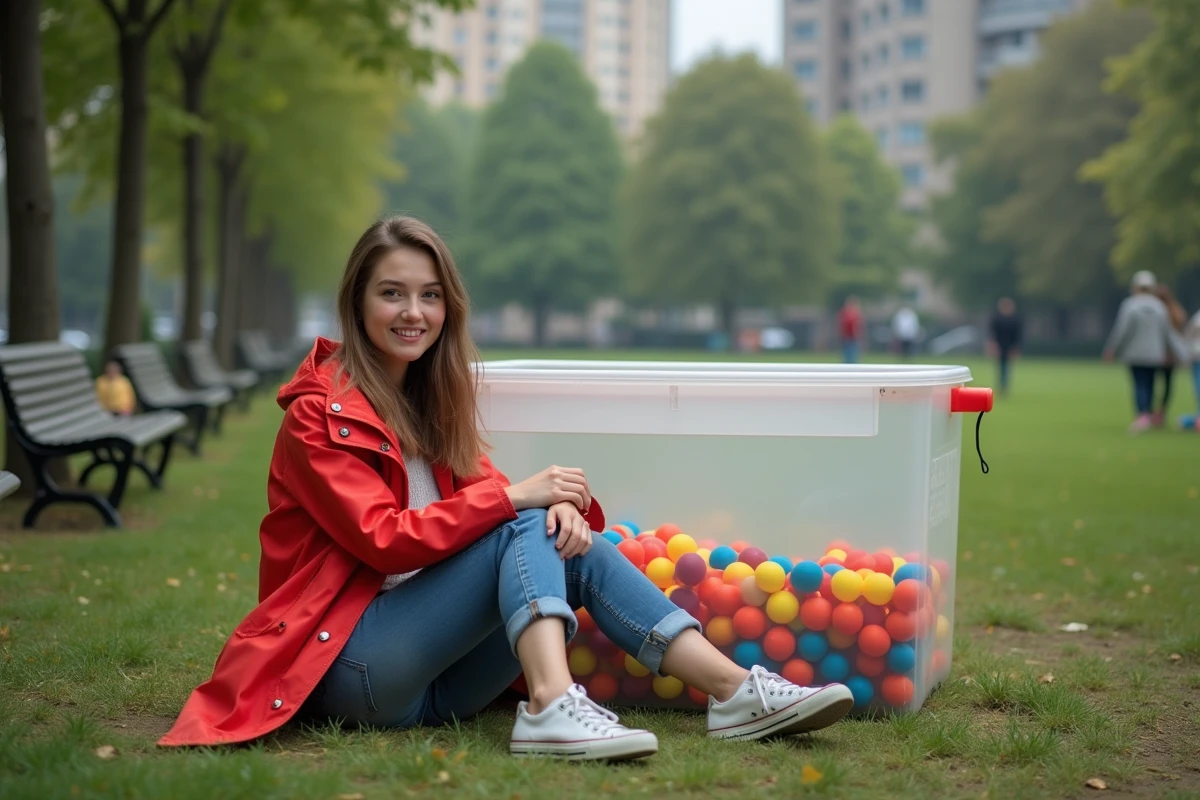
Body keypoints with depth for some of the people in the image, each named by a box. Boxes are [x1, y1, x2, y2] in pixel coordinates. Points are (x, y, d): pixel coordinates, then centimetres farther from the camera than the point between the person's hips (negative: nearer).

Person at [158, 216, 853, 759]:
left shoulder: (431, 399, 15)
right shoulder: (320, 412, -9)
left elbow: (481, 492, 7)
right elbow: (383, 538, -19)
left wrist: (560, 508, -16)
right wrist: (518, 498, -23)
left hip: (440, 673, 7)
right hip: (353, 666, -7)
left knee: (576, 546, -11)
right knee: (524, 531, -21)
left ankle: (735, 691, -20)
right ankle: (552, 707, -44)